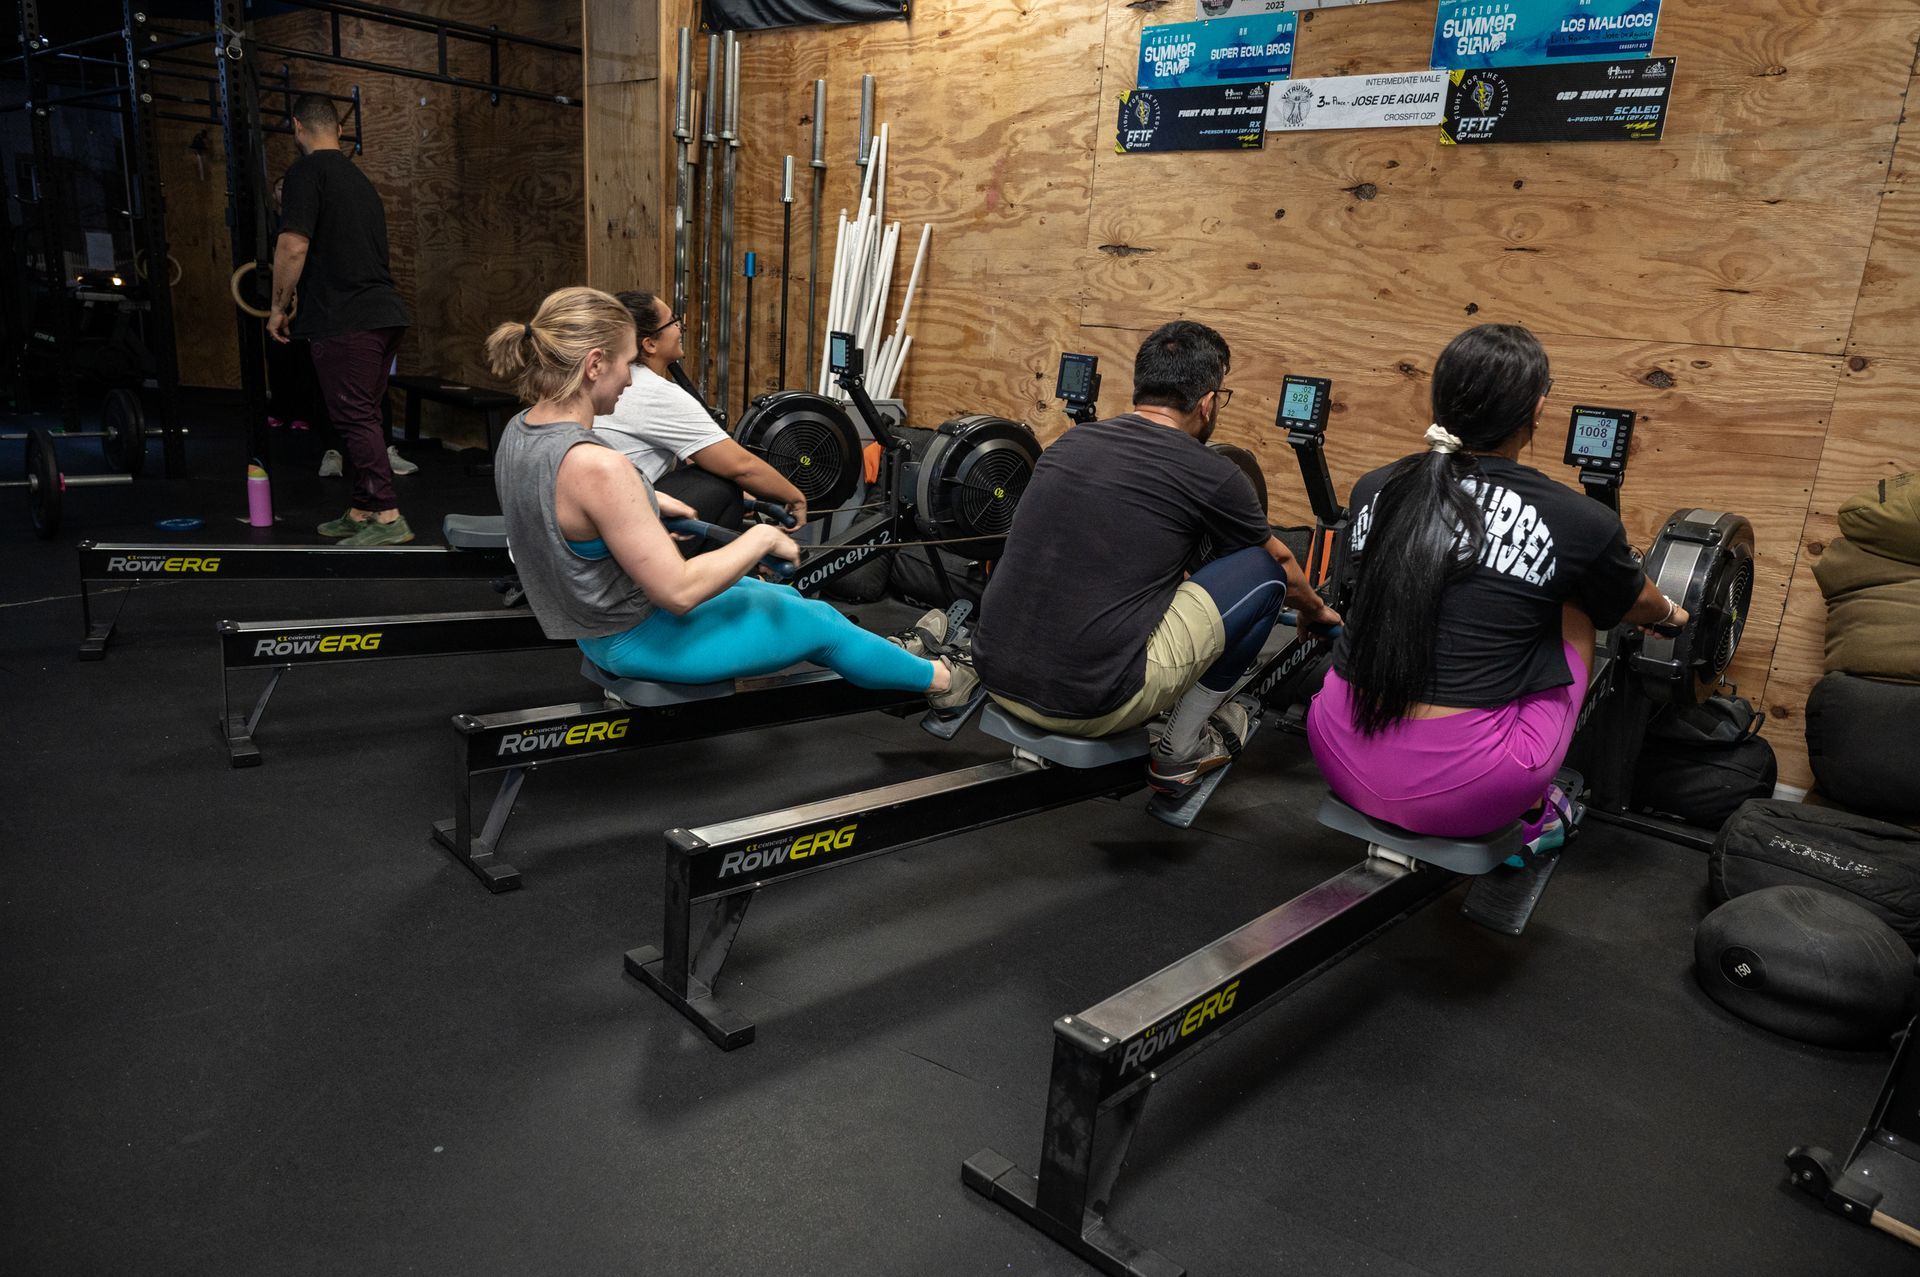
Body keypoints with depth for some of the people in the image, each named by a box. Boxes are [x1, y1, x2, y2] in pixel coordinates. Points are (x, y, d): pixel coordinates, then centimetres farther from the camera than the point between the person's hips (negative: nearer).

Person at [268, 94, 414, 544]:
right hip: (384, 312, 9)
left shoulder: (307, 171, -6)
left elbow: (293, 245, -15)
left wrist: (278, 307, -3)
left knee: (354, 420, -6)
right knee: (364, 418, 13)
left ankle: (387, 517, -8)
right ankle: (362, 512, 19)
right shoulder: (359, 178, 21)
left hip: (345, 320, -8)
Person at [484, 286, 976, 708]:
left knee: (787, 598, 26)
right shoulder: (598, 466, -35)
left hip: (599, 623, 9)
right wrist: (761, 538, -18)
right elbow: (678, 591, -30)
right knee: (819, 623, 11)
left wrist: (649, 501, 13)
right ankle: (937, 679, 36)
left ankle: (894, 653, 48)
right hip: (642, 640, -9)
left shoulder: (519, 432, -6)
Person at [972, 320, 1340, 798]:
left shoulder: (1069, 443, 14)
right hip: (1091, 702, -7)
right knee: (1262, 570, 10)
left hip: (998, 679, 7)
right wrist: (1316, 609, 45)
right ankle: (1181, 750, 18)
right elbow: (1281, 562, 20)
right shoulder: (1208, 474, -2)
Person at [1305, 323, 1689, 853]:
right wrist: (1671, 612, 44)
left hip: (1342, 759, 4)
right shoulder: (1578, 523, -6)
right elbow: (1636, 604, 18)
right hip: (1462, 789, -3)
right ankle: (1531, 812, 24)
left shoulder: (1373, 491, 3)